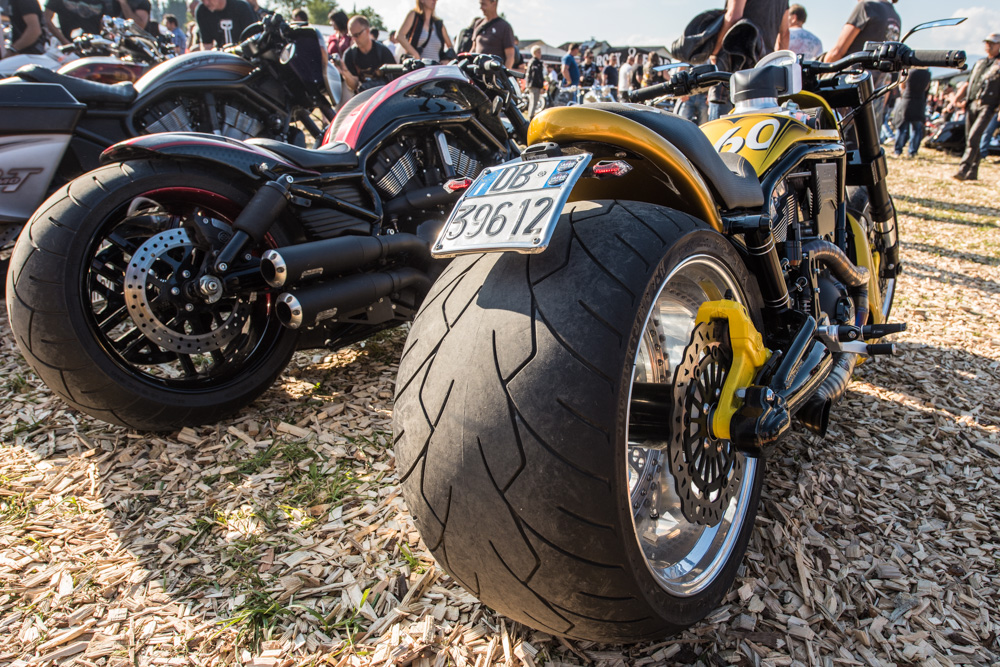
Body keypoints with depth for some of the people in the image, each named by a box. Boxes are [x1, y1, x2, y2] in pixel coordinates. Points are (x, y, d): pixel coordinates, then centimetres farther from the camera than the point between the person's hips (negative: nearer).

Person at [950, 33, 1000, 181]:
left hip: (987, 106, -6)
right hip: (971, 104, 6)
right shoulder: (979, 63, 24)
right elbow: (968, 83, 25)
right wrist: (958, 97, 6)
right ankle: (973, 172, 13)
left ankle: (963, 170, -26)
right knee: (971, 139, 6)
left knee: (974, 137, -20)